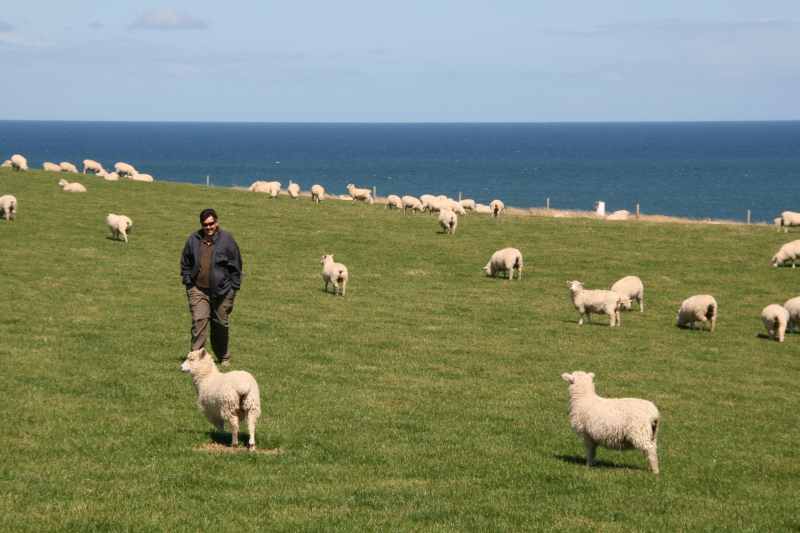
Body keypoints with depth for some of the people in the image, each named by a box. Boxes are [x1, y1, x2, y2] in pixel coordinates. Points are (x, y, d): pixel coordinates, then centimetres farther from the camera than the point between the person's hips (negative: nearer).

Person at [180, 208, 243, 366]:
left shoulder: (226, 239, -3)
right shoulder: (193, 240, 3)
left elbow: (236, 266, 2)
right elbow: (185, 263, 15)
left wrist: (233, 288, -1)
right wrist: (188, 282, 5)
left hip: (221, 291, -1)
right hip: (198, 289, 1)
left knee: (220, 325, 11)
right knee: (199, 321, -15)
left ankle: (224, 357, 30)